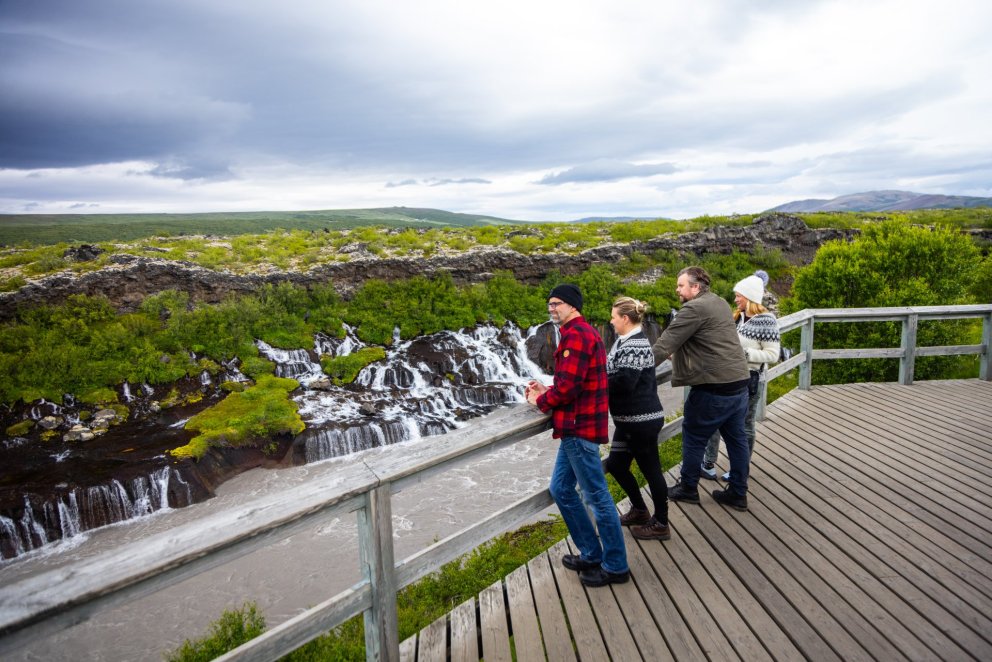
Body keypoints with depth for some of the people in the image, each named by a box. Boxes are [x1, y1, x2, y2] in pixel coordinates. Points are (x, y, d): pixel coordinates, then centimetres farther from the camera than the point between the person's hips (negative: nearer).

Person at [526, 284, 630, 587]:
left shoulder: (576, 334, -16)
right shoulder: (584, 332, 18)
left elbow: (568, 385, -23)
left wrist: (541, 400, -5)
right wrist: (546, 390, 8)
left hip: (580, 428, -11)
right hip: (577, 426, 11)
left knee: (597, 497, 1)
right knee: (561, 489, 17)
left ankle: (615, 567, 17)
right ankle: (592, 554, 29)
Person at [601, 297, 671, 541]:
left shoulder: (635, 345, -21)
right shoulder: (627, 340, 11)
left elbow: (624, 382, -28)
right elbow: (616, 372, 14)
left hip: (642, 420, -10)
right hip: (629, 419, 10)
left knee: (651, 470, 6)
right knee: (615, 465, 17)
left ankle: (661, 525, 22)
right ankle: (640, 510, 36)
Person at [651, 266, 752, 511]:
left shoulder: (694, 308, -15)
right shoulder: (719, 303, 15)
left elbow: (665, 342, -17)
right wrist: (678, 352, 23)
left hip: (713, 388, -9)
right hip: (738, 382, 9)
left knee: (694, 437, 7)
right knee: (736, 438, 14)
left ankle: (688, 489, 21)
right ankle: (738, 493, 25)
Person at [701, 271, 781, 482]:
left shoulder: (766, 320, -15)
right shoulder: (739, 316, 6)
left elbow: (772, 355, -16)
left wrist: (743, 353, -22)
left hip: (748, 379, -7)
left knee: (744, 425, 8)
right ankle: (708, 465, 20)